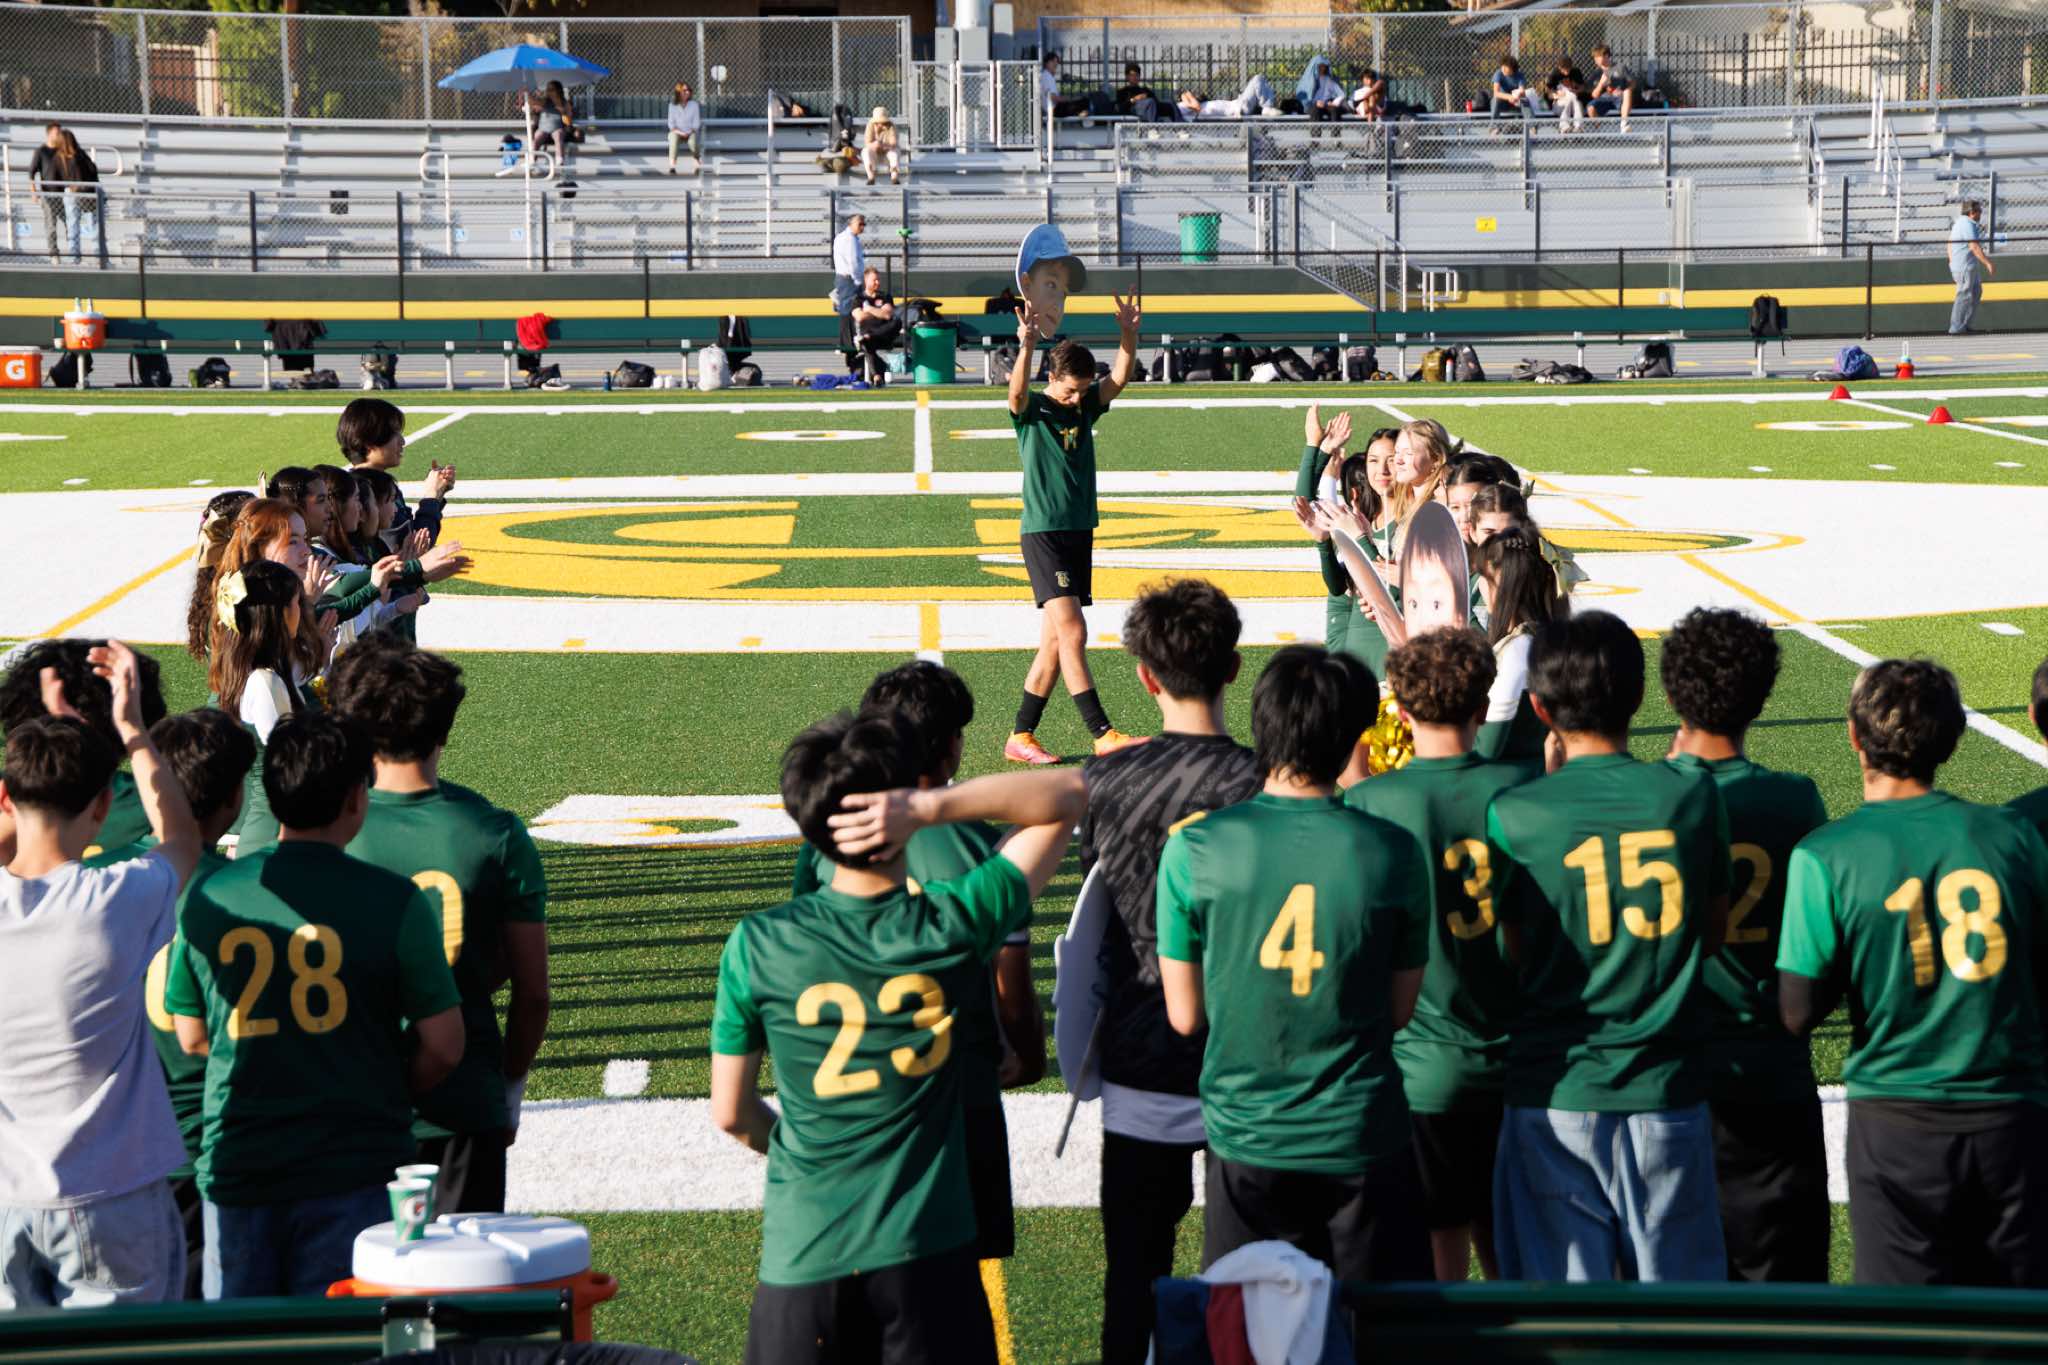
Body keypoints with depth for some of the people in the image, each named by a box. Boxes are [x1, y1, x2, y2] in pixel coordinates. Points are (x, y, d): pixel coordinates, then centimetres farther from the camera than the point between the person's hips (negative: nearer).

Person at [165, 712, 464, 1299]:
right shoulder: (393, 900, -9)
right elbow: (442, 1046, -6)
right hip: (355, 1171, -2)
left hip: (236, 1167, 3)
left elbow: (191, 1036, 9)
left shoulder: (207, 898, -1)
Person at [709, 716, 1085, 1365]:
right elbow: (1064, 799, 0)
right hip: (928, 1254, 0)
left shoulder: (757, 946, -9)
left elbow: (731, 1112, 1)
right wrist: (931, 806, -13)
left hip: (803, 1257, 1)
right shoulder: (954, 926, -11)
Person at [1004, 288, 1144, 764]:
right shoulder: (1031, 409, -6)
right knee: (1071, 631, -14)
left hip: (1080, 532, 7)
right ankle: (1103, 735, -16)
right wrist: (1026, 347, -45)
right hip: (1043, 532, -7)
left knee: (1055, 642, 7)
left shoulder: (1086, 406, 9)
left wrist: (1128, 334, -23)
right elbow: (1017, 390, -28)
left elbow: (1121, 377, -5)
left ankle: (1021, 737, 13)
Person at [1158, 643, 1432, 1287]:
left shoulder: (1195, 848, -10)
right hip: (1363, 1139, 0)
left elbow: (1185, 1014, -2)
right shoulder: (1392, 852, -9)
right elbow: (1400, 1009, 2)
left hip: (1245, 1138, 0)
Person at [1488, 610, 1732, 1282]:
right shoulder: (1692, 795, -4)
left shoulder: (1515, 814, -10)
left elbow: (1517, 953, 1)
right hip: (1666, 1086, 2)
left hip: (1554, 1092, -1)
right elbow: (1713, 932, 6)